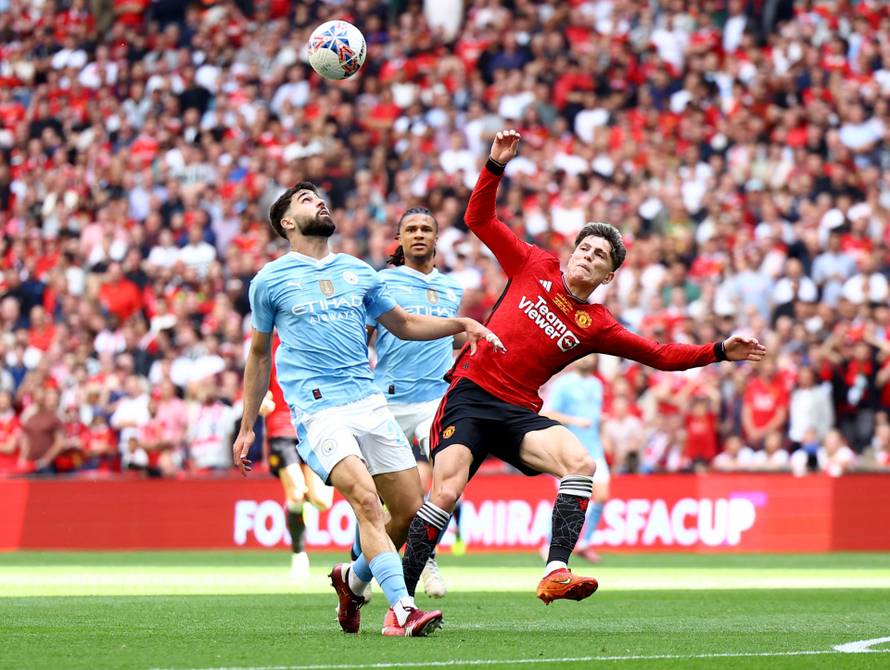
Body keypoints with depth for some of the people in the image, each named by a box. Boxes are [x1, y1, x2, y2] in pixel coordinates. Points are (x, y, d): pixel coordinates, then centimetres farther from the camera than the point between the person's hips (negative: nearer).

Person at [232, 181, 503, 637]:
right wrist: (247, 426, 17)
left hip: (369, 402, 5)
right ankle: (400, 609, -30)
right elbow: (258, 353, 16)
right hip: (318, 409, -5)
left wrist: (463, 324, 14)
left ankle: (352, 579, 25)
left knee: (411, 510, 0)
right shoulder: (270, 280, 6)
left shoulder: (358, 271, 17)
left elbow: (403, 325, 29)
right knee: (365, 498, -25)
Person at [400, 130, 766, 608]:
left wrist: (718, 352, 0)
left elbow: (661, 355, 10)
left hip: (518, 412, 2)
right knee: (446, 492, -19)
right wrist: (496, 166, -2)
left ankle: (556, 573, -31)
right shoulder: (536, 267, 8)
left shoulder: (597, 326, 9)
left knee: (581, 463, -25)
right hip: (471, 393, -2)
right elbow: (479, 220, 10)